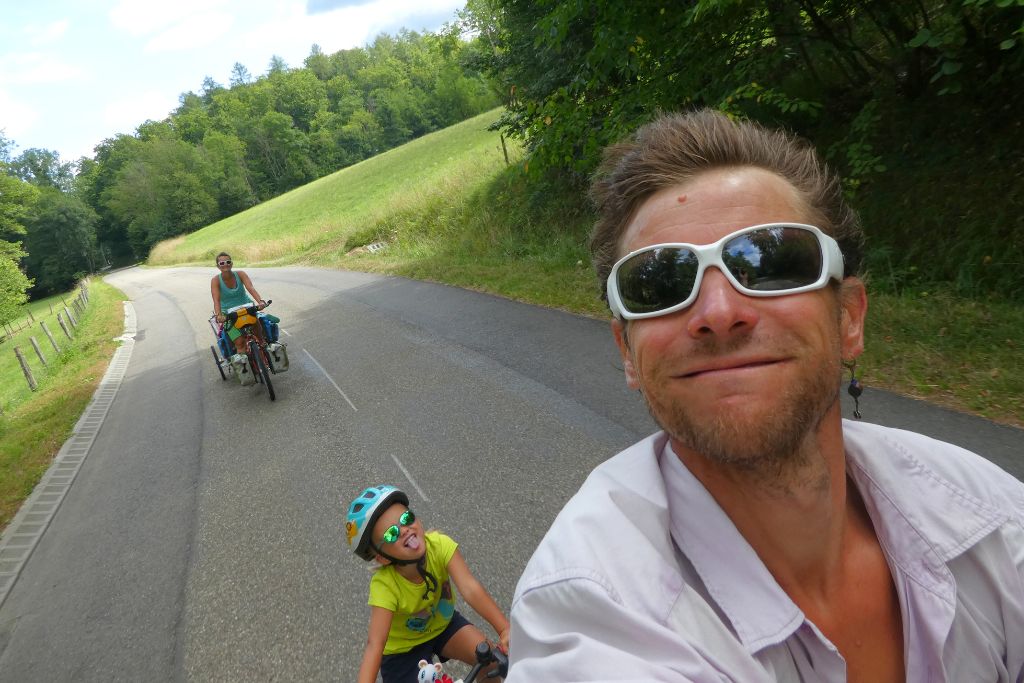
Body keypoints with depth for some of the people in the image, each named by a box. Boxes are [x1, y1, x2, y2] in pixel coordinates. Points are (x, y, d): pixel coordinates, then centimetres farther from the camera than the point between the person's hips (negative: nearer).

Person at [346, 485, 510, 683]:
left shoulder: (439, 545, -29)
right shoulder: (384, 585, -34)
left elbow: (470, 588, -39)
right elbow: (375, 644, -40)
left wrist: (505, 629, -49)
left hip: (443, 623, 2)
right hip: (403, 647, -2)